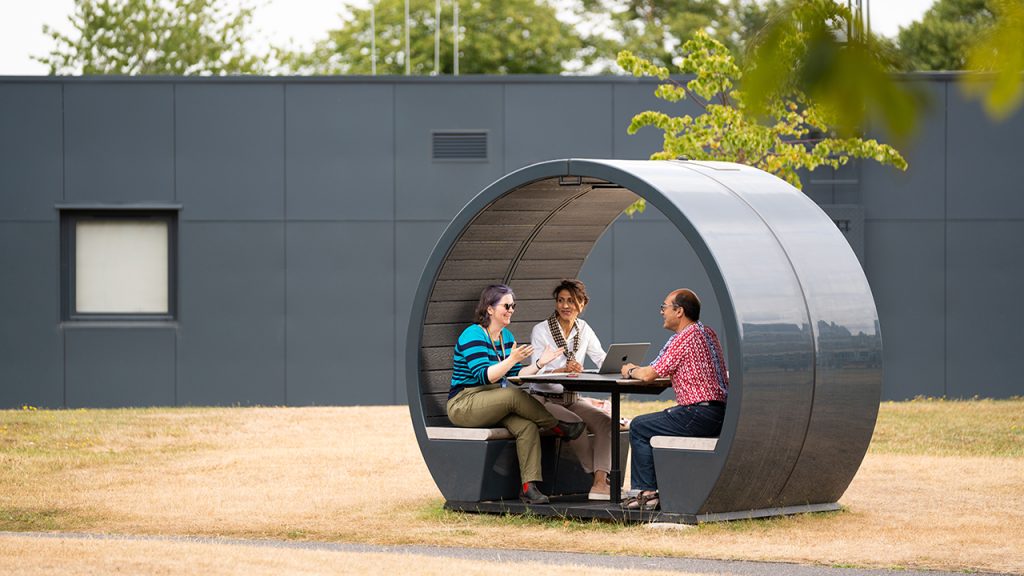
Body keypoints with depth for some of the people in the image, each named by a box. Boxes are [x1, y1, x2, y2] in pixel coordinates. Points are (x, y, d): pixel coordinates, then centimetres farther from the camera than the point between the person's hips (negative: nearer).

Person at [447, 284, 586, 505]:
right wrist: (512, 360, -33)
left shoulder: (507, 337, 13)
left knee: (527, 426, -22)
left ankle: (529, 486, -29)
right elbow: (484, 376, -23)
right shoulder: (472, 336, -13)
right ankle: (560, 428, -14)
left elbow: (516, 377, 12)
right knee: (514, 395, -32)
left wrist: (540, 364, -1)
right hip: (464, 405, -7)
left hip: (493, 407, 7)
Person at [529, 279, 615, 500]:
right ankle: (601, 478, -19)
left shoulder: (584, 330, 8)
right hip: (544, 400, -5)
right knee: (576, 424, -32)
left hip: (573, 399, 5)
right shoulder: (541, 331, -7)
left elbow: (604, 362, 1)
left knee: (605, 421, -22)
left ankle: (600, 484, -32)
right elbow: (538, 372, -18)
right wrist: (565, 369, -38)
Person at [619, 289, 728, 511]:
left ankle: (647, 492, 2)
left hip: (699, 415, -10)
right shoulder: (708, 333, 16)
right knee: (656, 422, 27)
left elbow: (649, 375, -12)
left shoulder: (685, 338, -13)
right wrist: (639, 369, 23)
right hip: (718, 415, 10)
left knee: (639, 427, 3)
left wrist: (631, 371, 9)